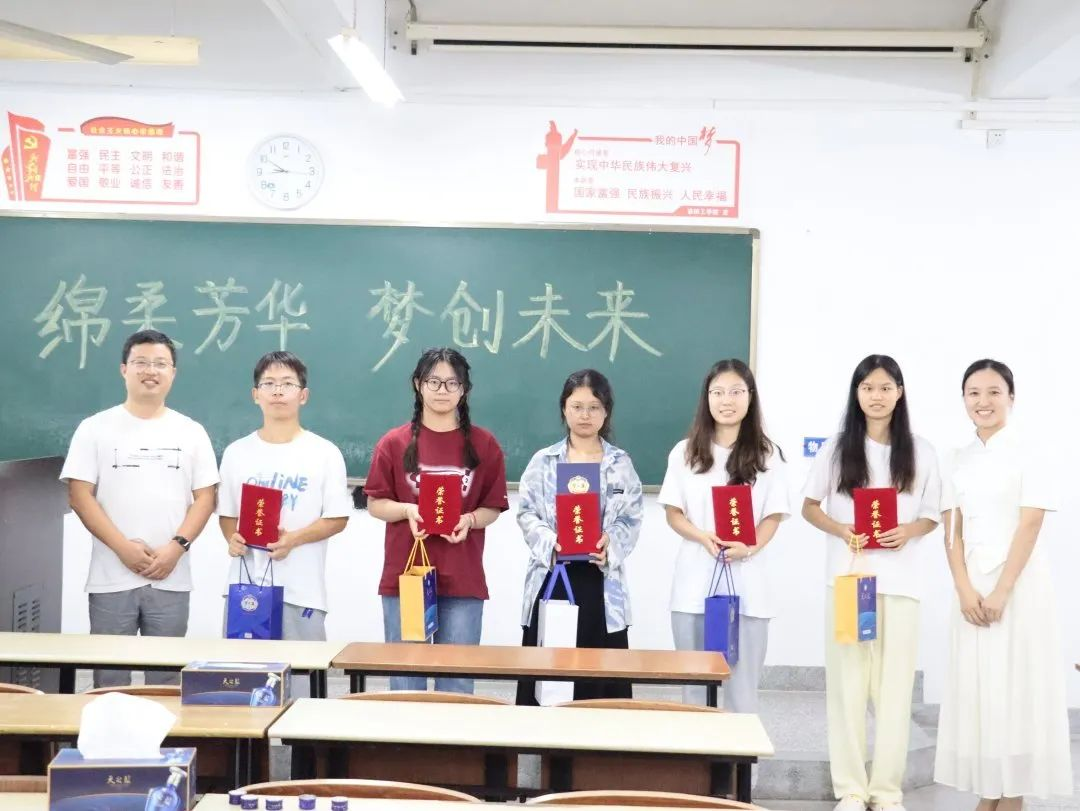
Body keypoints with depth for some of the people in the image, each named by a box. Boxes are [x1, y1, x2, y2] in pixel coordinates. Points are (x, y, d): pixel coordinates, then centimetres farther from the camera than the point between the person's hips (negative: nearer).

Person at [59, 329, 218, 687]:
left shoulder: (191, 432, 8)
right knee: (110, 680, 4)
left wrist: (177, 546, -10)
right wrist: (123, 546, -13)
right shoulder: (95, 428, 3)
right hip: (111, 577, -1)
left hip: (171, 578, 1)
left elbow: (204, 497, 5)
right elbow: (80, 496, -3)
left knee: (167, 679, 7)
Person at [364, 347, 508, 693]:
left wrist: (469, 519, -13)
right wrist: (407, 511, -14)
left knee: (457, 681, 4)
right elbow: (375, 504, 5)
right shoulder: (394, 442, 2)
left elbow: (494, 507, 7)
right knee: (405, 680, 5)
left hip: (463, 580, 0)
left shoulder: (484, 444, 3)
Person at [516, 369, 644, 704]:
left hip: (601, 580, 0)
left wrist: (610, 543, -17)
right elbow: (526, 513, 2)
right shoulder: (543, 461, 6)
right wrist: (550, 542, -16)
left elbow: (632, 519, 2)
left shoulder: (621, 464, 8)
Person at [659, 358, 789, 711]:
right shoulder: (685, 452, 5)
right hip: (696, 582, 1)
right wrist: (704, 537, -15)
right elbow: (673, 514, 5)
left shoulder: (767, 455, 2)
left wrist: (749, 547, -18)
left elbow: (773, 517, 2)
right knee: (694, 683, 8)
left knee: (742, 687, 2)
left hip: (746, 585, -1)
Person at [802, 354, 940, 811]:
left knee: (894, 684, 1)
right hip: (847, 575, 0)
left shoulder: (920, 451, 5)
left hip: (900, 580, 1)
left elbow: (932, 515, 10)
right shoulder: (837, 448, 4)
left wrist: (908, 531, -12)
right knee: (847, 681, 0)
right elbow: (809, 507, 8)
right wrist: (841, 530, -11)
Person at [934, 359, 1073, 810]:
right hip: (971, 584, 5)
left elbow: (1030, 526, -10)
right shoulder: (960, 461, 10)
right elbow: (952, 530, 6)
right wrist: (965, 589, -7)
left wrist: (1002, 591, -16)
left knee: (1015, 684, -3)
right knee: (976, 686, 4)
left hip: (1019, 582, -5)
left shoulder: (1028, 455, -4)